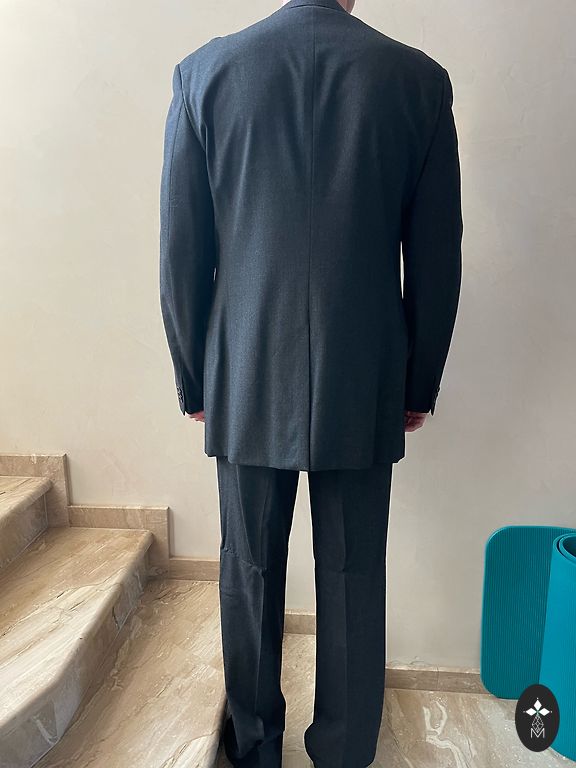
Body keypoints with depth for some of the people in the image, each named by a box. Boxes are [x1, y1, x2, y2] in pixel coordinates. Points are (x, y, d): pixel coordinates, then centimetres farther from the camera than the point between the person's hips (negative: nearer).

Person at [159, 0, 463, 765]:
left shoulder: (204, 72, -1)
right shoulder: (420, 79, -1)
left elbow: (182, 256, -2)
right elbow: (436, 260, -1)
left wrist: (194, 381, 9)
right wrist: (420, 384, 10)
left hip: (246, 385, 1)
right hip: (364, 389, 0)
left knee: (250, 576, 16)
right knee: (353, 581, 15)